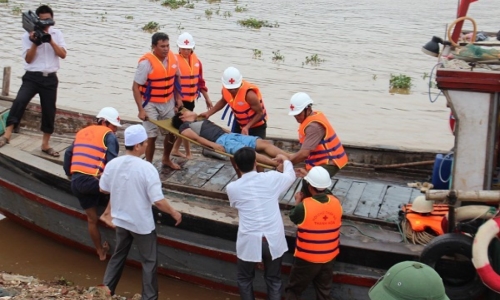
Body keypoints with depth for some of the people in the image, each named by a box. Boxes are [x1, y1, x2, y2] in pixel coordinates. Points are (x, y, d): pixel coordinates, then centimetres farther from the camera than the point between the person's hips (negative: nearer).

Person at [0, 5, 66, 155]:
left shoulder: (57, 34, 9)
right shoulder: (28, 35, 0)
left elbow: (63, 55, -2)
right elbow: (28, 59, -5)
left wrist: (50, 40, -13)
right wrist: (35, 43, -18)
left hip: (50, 79, 3)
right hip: (32, 77, -2)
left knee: (49, 111, 6)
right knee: (20, 101, -27)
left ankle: (45, 144, 20)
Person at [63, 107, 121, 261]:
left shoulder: (81, 132, 23)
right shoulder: (108, 135, 2)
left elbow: (68, 154, 23)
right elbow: (112, 161, -10)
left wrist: (70, 174, 32)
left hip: (76, 182, 7)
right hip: (92, 180, -7)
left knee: (91, 219, 19)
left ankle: (101, 252, 31)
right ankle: (107, 213, -1)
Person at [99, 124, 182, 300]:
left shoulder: (112, 164, -9)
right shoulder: (147, 168, -25)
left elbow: (103, 189, 7)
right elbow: (158, 201, -25)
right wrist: (174, 213, -8)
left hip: (120, 220, 5)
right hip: (142, 224, -5)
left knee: (118, 256, 25)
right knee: (149, 261, 12)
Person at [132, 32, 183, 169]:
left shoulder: (172, 57, -6)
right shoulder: (146, 62, -22)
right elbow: (135, 87, -18)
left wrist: (178, 97, 7)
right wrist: (141, 110, -21)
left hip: (168, 103, 6)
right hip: (151, 105, -6)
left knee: (172, 132, 15)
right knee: (151, 136, -2)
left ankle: (166, 159, 38)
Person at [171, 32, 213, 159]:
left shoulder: (196, 61, 6)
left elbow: (200, 81, 14)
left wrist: (207, 98, 16)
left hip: (191, 99, 7)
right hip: (179, 99, -6)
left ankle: (175, 149, 32)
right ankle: (188, 153, 11)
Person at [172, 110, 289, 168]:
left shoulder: (202, 121, 37)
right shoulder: (185, 126, 12)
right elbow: (197, 137, -5)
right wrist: (214, 145, -20)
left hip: (230, 135, 8)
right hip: (221, 141, -8)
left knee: (265, 143, -13)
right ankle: (278, 164, -53)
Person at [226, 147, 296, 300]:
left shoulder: (232, 187, -8)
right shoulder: (271, 178, -7)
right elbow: (291, 176, 15)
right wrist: (285, 159, 35)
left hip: (249, 241, -1)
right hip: (273, 240, 1)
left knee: (245, 279, 22)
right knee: (273, 280, 19)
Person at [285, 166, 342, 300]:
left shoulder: (304, 206, -23)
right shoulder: (336, 203, -10)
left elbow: (293, 217, -3)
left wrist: (298, 202, 14)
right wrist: (304, 201, 20)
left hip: (307, 258, -4)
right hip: (329, 257, 4)